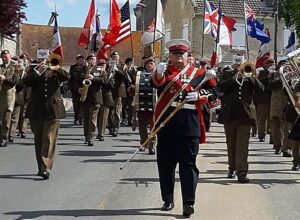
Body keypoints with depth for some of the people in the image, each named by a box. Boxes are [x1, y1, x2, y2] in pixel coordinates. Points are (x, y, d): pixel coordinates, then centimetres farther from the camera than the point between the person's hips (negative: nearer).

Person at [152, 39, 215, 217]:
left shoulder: (198, 73, 9)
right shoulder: (165, 72, 7)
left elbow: (208, 94, 8)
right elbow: (158, 83, -15)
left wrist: (198, 96, -14)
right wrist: (159, 73, -38)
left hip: (189, 125, -1)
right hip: (167, 124, 1)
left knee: (188, 164, -1)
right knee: (166, 163, 7)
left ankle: (189, 203, 0)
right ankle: (168, 200, 20)